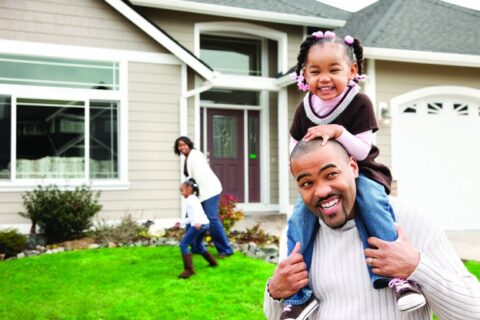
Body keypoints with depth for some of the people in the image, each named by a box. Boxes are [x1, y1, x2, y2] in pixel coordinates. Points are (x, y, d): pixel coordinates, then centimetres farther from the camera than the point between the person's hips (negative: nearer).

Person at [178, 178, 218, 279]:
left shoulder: (190, 199, -2)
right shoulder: (194, 199, 27)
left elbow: (196, 210, -22)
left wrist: (197, 222, -37)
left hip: (199, 224, -10)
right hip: (204, 224, 10)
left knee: (183, 244, -9)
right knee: (198, 245, 30)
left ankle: (189, 269, -15)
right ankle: (213, 262, 41)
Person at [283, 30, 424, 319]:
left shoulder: (359, 103, -13)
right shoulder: (304, 109, -1)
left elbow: (362, 151, -18)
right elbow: (296, 149, 10)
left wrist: (337, 130, -34)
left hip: (358, 172, -3)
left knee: (372, 201, -34)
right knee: (299, 218, -19)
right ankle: (299, 294, -11)